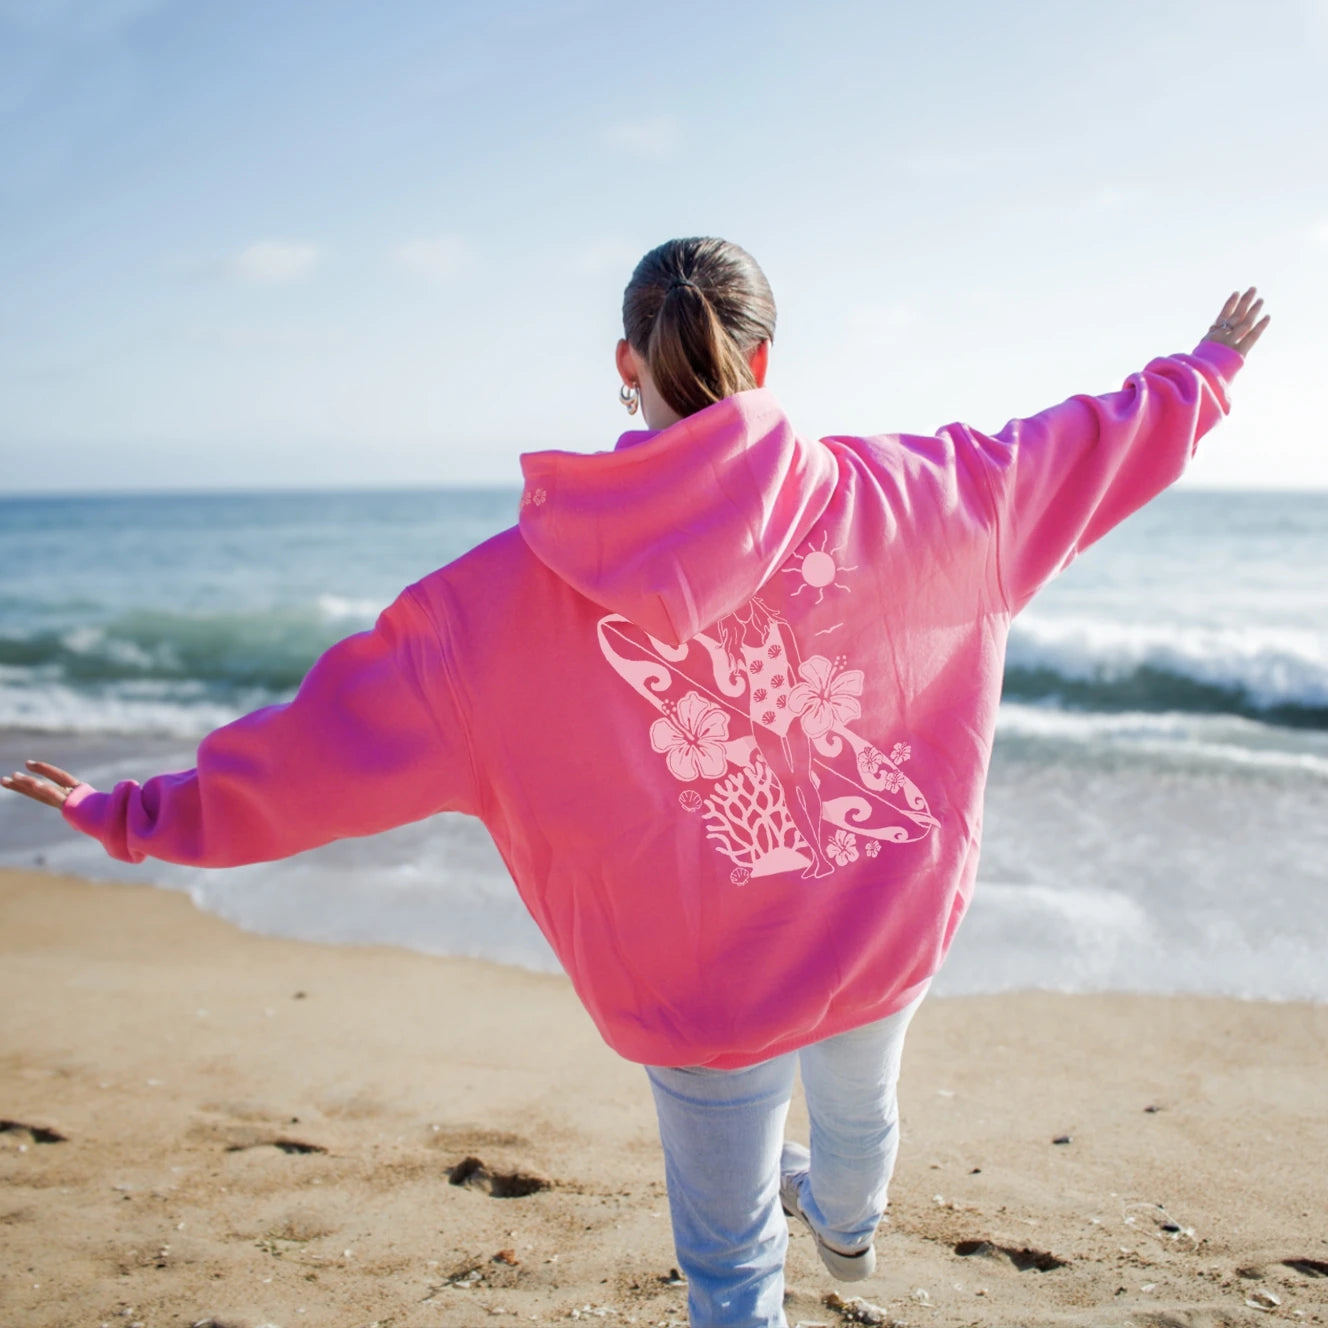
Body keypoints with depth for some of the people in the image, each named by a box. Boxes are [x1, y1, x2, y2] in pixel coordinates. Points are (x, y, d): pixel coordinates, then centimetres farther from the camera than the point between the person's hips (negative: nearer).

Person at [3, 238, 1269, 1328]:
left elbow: (328, 736, -10)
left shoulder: (518, 589, -17)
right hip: (889, 928, 4)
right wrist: (1201, 372, 22)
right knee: (858, 1103, 38)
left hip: (701, 983, -4)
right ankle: (847, 1225, 72)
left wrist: (139, 816, 5)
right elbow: (1080, 447, 2)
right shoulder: (889, 495, -14)